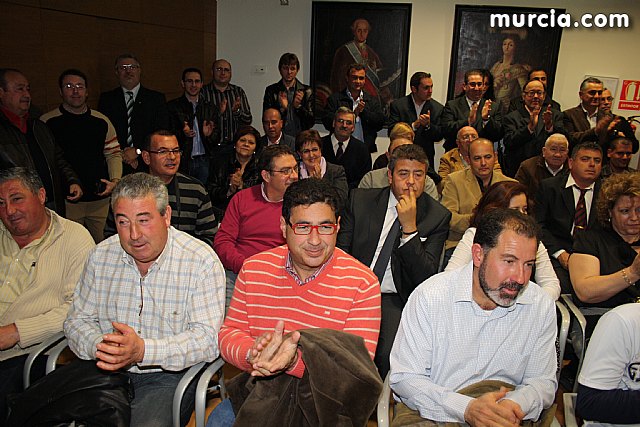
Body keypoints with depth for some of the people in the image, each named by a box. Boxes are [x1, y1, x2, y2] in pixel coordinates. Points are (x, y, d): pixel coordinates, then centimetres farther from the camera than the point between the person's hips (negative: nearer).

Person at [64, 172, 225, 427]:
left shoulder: (202, 261, -12)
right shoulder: (101, 256, 4)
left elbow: (209, 338, -16)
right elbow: (78, 320, 10)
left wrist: (143, 350, -28)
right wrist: (98, 346, -14)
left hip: (169, 375, -4)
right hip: (106, 370, 4)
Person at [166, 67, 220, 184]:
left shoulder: (211, 108, 14)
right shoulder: (172, 107, 5)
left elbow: (217, 138, 11)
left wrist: (209, 134, -11)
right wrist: (182, 134, -19)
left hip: (204, 162, 2)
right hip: (181, 162, -2)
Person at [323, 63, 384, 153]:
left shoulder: (373, 100, 15)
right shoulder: (334, 98, 6)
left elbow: (380, 124, 5)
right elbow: (328, 124, -6)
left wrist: (364, 110, -8)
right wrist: (353, 114, -11)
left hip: (367, 149, 2)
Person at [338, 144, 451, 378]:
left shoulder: (438, 216, 2)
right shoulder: (360, 199, 6)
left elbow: (426, 277, -5)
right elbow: (340, 251, 7)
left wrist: (409, 226, -15)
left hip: (395, 300, -1)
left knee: (389, 354, -29)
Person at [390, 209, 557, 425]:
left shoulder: (542, 307, -1)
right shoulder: (429, 296, -13)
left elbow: (543, 381, 6)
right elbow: (404, 378, -11)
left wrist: (515, 405, -18)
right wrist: (466, 408, -25)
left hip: (505, 414, 3)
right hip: (432, 411, -3)